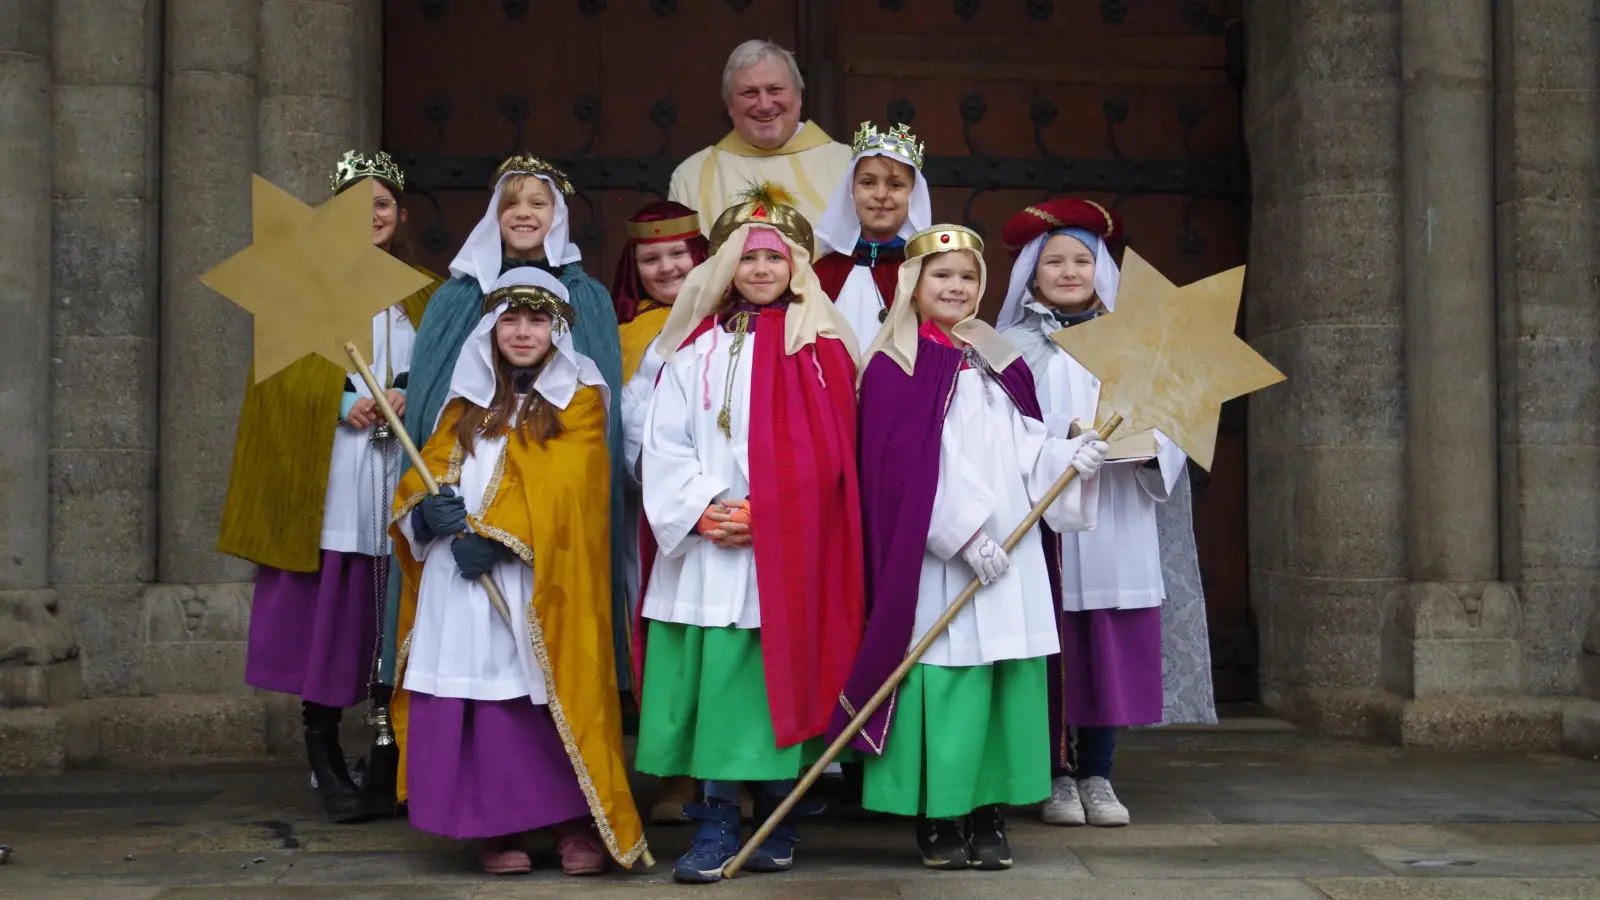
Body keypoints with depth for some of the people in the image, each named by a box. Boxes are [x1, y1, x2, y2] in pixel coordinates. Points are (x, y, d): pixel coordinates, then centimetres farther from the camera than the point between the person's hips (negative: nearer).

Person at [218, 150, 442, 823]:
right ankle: (325, 763, 2)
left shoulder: (424, 295, 17)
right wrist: (346, 405, -15)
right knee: (326, 614, -6)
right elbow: (285, 374, 0)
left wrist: (408, 399, -8)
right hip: (327, 473, -2)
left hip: (401, 470, 2)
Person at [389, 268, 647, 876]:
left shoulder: (578, 398, 4)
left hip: (539, 580, -4)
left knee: (548, 697, -7)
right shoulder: (468, 400, 19)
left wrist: (495, 535, -18)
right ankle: (497, 827, 11)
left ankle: (577, 824, 5)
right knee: (474, 705, 1)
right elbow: (427, 468, 13)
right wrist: (426, 508, -10)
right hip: (458, 580, 4)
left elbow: (561, 489, -8)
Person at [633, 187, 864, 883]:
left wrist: (762, 514, -12)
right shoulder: (697, 346, 12)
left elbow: (825, 451, -5)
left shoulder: (818, 345, 3)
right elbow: (663, 443, 6)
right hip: (704, 546, 3)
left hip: (785, 551, -2)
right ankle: (714, 828, 10)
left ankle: (776, 825, 13)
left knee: (778, 679, -1)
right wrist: (702, 508, -9)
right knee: (711, 683, 2)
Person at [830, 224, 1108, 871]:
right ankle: (937, 818, 4)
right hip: (938, 556, -5)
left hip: (1013, 552, 6)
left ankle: (989, 812, 12)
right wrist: (965, 534, -16)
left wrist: (1070, 455, -5)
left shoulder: (1002, 363, 18)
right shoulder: (893, 366, -1)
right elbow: (907, 465, -9)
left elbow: (1024, 447, 17)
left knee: (1009, 677, 4)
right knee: (948, 679, -7)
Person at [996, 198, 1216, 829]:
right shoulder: (1012, 345, 6)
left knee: (1113, 650, 2)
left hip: (1117, 522, 2)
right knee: (1052, 652, -3)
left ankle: (1097, 776, 14)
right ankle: (1057, 777, 10)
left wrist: (1150, 443, -11)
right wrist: (1067, 439, -17)